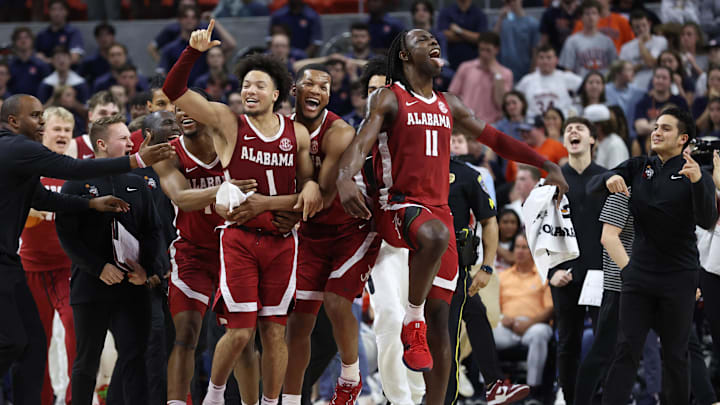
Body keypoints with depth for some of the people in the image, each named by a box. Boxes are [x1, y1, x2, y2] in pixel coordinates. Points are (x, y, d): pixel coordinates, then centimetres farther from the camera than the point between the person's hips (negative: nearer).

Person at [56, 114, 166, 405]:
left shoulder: (136, 184, 13)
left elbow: (154, 231, 12)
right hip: (90, 286, -3)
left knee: (133, 356, -6)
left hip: (132, 286, 3)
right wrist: (99, 268, -15)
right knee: (87, 359, 6)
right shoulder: (77, 185, 0)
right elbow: (67, 235, -6)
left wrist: (147, 268, -4)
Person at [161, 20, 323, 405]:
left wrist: (266, 203, -8)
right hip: (239, 239, -3)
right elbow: (174, 91, -6)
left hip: (281, 241, 3)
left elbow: (309, 189, 10)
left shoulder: (297, 134, 7)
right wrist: (193, 51, -19)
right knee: (240, 331, -8)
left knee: (274, 331, 5)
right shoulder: (227, 122, 0)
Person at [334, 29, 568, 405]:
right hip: (398, 205, -6)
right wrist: (345, 177, -36)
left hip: (438, 210, 6)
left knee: (440, 316, 1)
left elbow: (493, 137, 26)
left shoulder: (448, 105, 19)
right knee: (436, 235, -41)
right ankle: (411, 321, -26)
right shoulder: (390, 99, 0)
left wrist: (545, 164, 21)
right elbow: (362, 141, -15)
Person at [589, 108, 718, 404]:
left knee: (674, 355, 4)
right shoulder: (638, 168, 7)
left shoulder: (696, 176, -6)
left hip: (678, 279, -3)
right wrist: (610, 179, -20)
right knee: (626, 349, -4)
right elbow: (592, 188, 4)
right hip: (638, 275, 3)